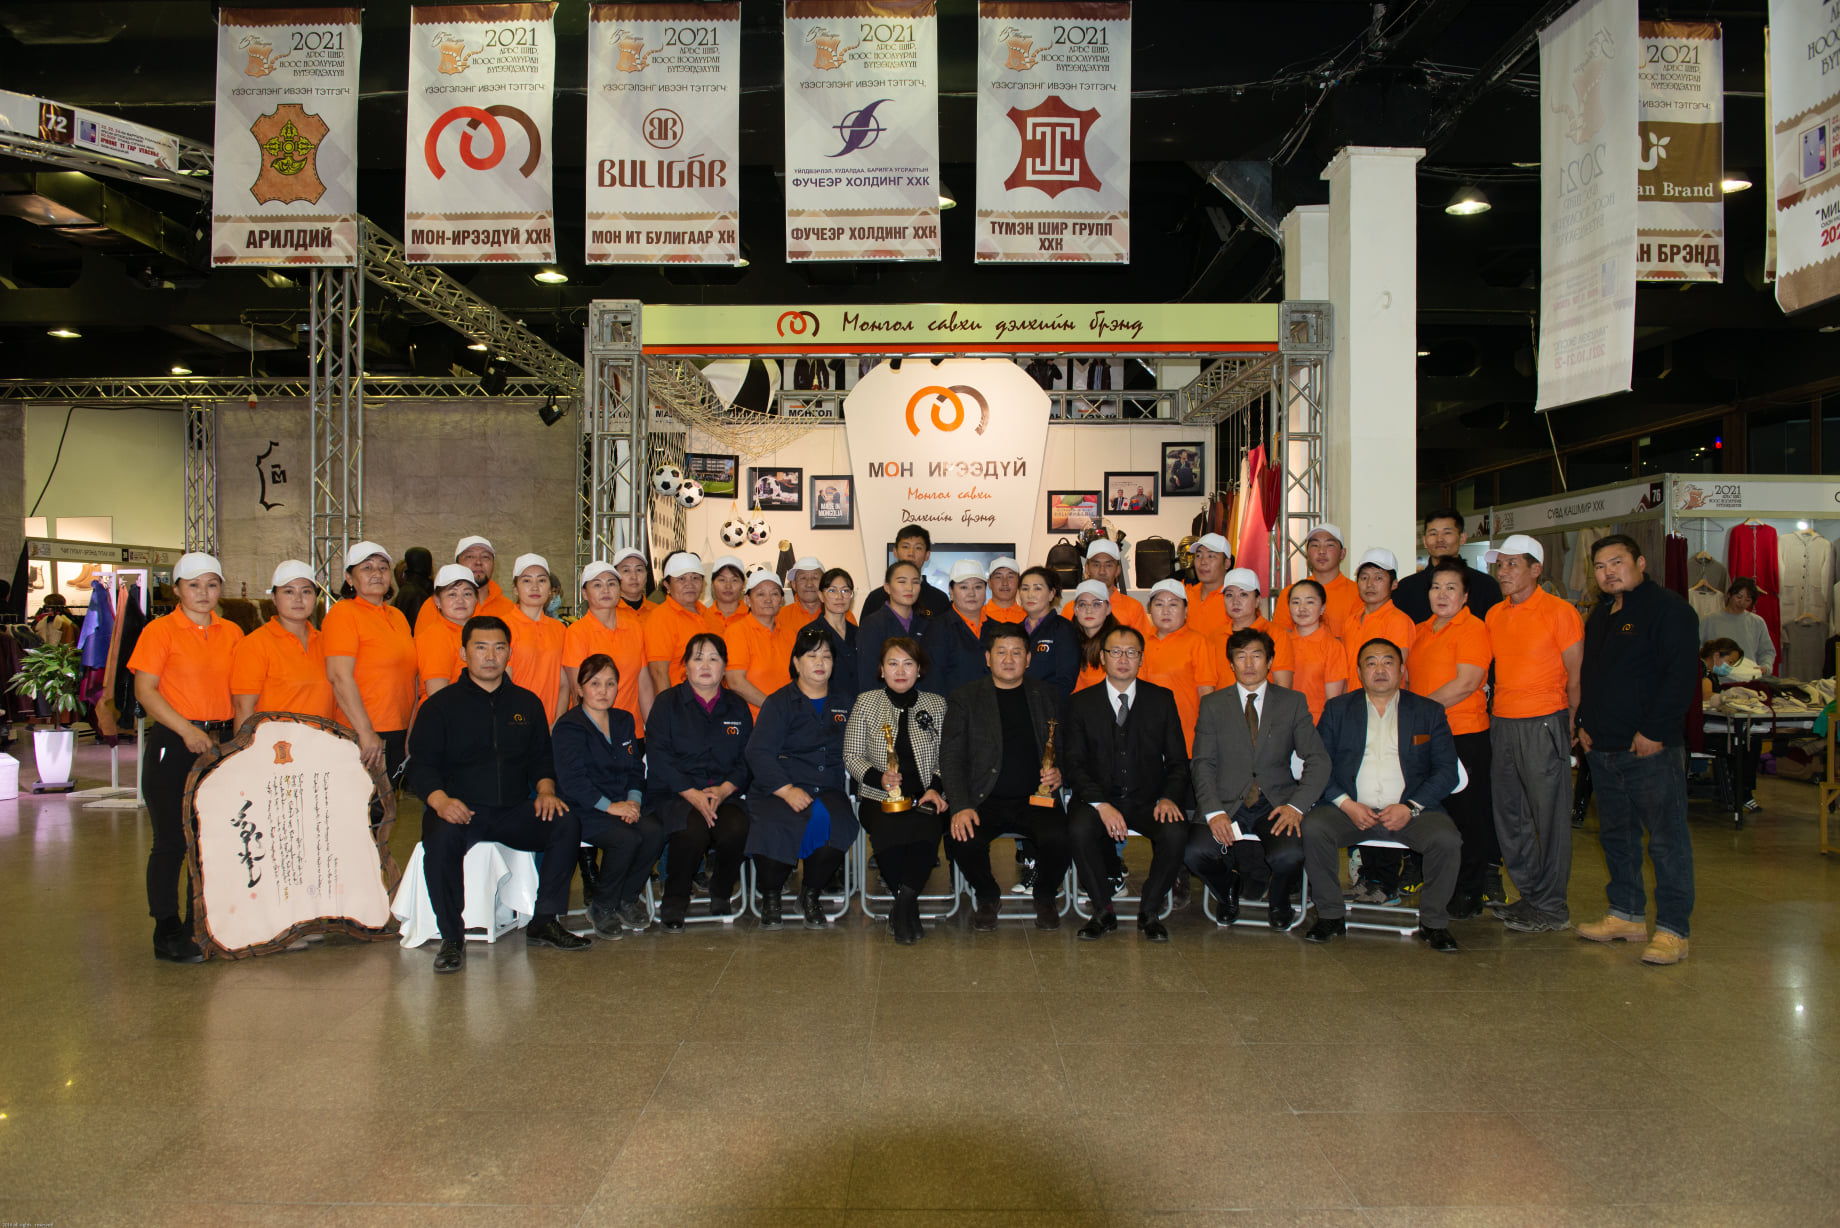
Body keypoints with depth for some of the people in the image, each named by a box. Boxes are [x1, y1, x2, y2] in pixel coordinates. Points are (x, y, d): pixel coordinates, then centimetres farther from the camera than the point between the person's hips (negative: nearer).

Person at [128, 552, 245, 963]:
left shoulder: (232, 633, 10)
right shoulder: (160, 630, -3)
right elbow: (145, 690, -9)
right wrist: (187, 729, -20)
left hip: (222, 741, 5)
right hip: (172, 746, -4)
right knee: (172, 841, 0)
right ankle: (167, 933, 10)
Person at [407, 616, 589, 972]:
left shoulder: (526, 703, 17)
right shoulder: (440, 705, 6)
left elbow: (542, 758, 19)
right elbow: (420, 765, -1)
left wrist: (545, 790, -2)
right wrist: (440, 799, -20)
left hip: (514, 811, 3)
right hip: (459, 809, -3)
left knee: (567, 823, -22)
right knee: (441, 837, -36)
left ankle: (544, 923, -9)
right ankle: (452, 939, -19)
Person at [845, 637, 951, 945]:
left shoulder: (936, 704, 14)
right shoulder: (866, 702, 10)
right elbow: (851, 755, 7)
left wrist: (935, 788, -7)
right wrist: (879, 778, -11)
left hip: (924, 800, 1)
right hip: (879, 799, 0)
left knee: (928, 826, -35)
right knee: (888, 830, -34)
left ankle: (904, 901, -22)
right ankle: (909, 906, -16)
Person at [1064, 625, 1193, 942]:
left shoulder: (1162, 700, 7)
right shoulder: (1081, 703, 5)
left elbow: (1178, 761, 7)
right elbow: (1075, 764, -1)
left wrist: (1169, 797, -14)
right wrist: (1101, 804, -17)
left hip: (1148, 800, 1)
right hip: (1098, 797, 0)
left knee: (1176, 833, -29)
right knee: (1079, 830, -32)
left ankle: (1149, 911, -5)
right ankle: (1103, 912, -10)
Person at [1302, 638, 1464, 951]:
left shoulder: (1429, 712, 12)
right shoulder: (1337, 710, 13)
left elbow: (1447, 771, 5)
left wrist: (1410, 808, -10)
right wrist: (1346, 804, -11)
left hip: (1411, 811, 0)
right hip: (1351, 809, 0)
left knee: (1447, 839, -28)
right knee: (1313, 827, -28)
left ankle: (1432, 922, -6)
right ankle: (1330, 915, -10)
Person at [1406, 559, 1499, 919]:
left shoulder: (1473, 628, -8)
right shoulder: (1421, 630, 15)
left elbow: (1466, 683, -17)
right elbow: (1411, 680, 22)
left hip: (1464, 733, -7)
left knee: (1467, 815, 1)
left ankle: (1470, 895, 10)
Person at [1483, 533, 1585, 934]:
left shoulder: (1559, 612, -7)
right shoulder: (1494, 615, 12)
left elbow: (1577, 677, -6)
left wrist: (1569, 724, -7)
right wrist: (1495, 713, 13)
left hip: (1543, 724, -7)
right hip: (1501, 722, 7)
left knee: (1550, 816, 0)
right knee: (1509, 815, 11)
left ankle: (1551, 907, 8)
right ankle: (1530, 894, 24)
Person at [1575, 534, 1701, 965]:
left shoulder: (1668, 609, -9)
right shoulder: (1599, 614, 16)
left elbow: (1680, 676, -16)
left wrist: (1654, 732, -19)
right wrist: (1586, 722, 13)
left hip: (1652, 747, -8)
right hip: (1604, 748, 9)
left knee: (1667, 837, -3)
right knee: (1616, 833, 14)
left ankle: (1672, 929, 2)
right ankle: (1627, 915, 25)